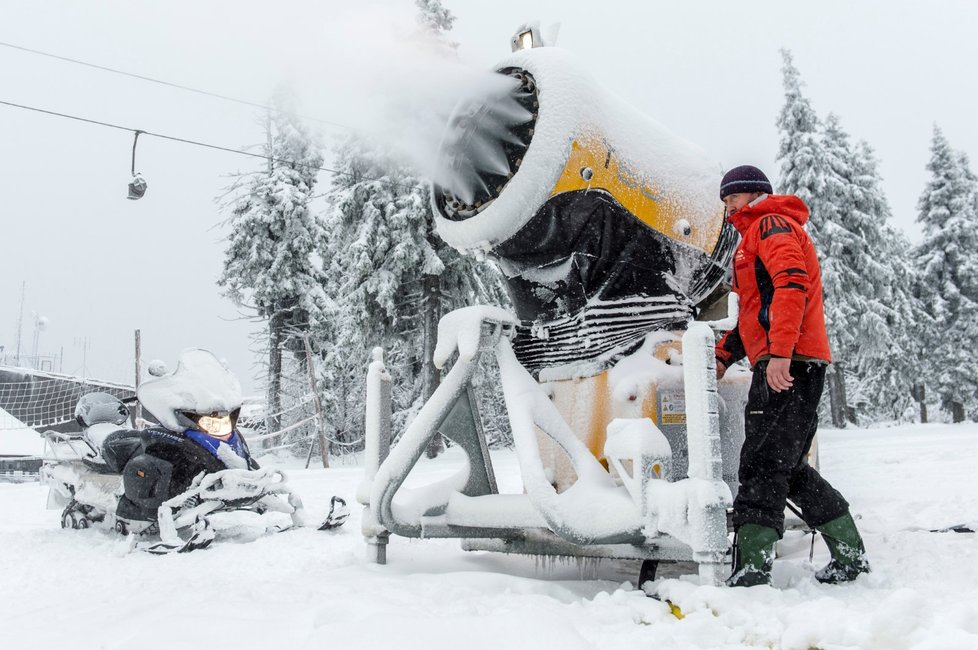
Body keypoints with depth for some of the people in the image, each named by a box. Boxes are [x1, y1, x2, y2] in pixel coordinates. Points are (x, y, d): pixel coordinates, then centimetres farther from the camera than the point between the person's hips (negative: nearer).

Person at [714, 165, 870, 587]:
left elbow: (791, 283, -18)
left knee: (762, 467, -14)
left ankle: (750, 572, -16)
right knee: (789, 468, 13)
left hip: (788, 365, -10)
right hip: (782, 366, 10)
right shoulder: (755, 237, 31)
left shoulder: (771, 224, 0)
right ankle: (850, 556, 21)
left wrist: (779, 352, -27)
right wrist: (724, 354, 24)